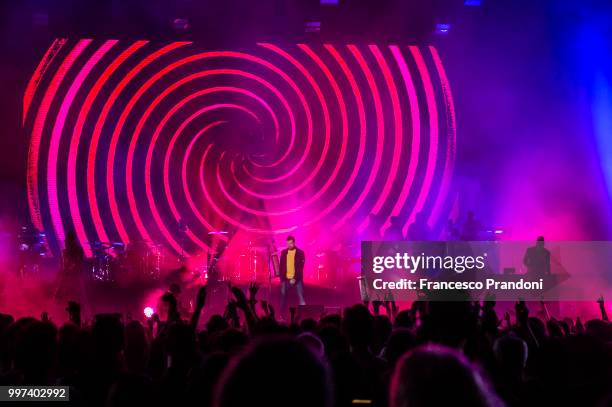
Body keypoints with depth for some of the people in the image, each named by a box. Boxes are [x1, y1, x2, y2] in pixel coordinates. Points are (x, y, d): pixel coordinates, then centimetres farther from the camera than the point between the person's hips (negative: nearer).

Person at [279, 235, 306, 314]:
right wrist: (282, 278, -1)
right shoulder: (284, 252, 6)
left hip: (297, 279, -3)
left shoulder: (300, 253, -4)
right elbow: (281, 266, 8)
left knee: (301, 297, -7)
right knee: (283, 295, 4)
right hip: (286, 279, 3)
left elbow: (300, 267, -8)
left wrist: (295, 279, -16)